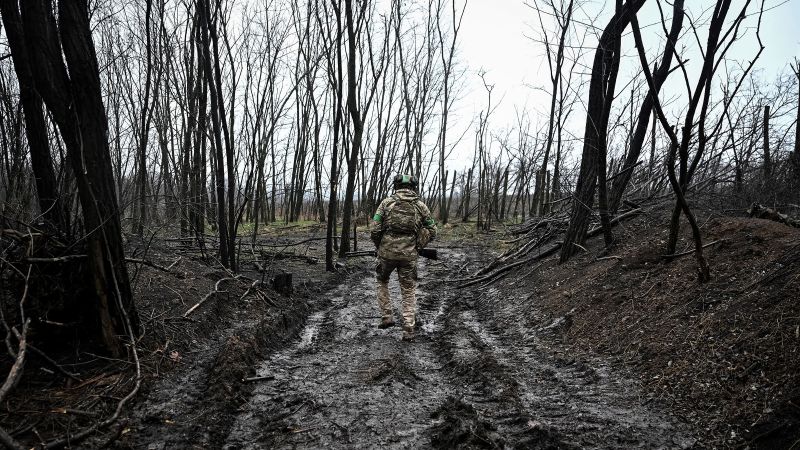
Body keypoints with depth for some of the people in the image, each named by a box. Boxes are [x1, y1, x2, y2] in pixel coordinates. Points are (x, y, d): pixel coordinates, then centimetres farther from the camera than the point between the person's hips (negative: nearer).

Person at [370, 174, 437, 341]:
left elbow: (375, 229, -4)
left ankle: (387, 317, 20)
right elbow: (432, 231, 8)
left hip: (387, 251, 0)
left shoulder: (387, 202, 2)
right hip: (409, 254, 1)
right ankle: (408, 329, 5)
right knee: (409, 291, 11)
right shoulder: (421, 206, 6)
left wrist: (379, 246, 12)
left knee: (382, 282, 25)